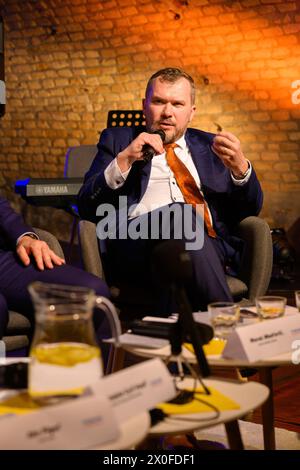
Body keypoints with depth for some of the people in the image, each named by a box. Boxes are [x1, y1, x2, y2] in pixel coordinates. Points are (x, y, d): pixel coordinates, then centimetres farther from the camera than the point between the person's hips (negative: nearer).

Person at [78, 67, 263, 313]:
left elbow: (250, 210, 20)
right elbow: (86, 206, 11)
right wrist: (123, 160, -3)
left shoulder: (209, 145, 28)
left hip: (210, 246, 2)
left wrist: (240, 168, -1)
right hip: (135, 241, -2)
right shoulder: (117, 139, 24)